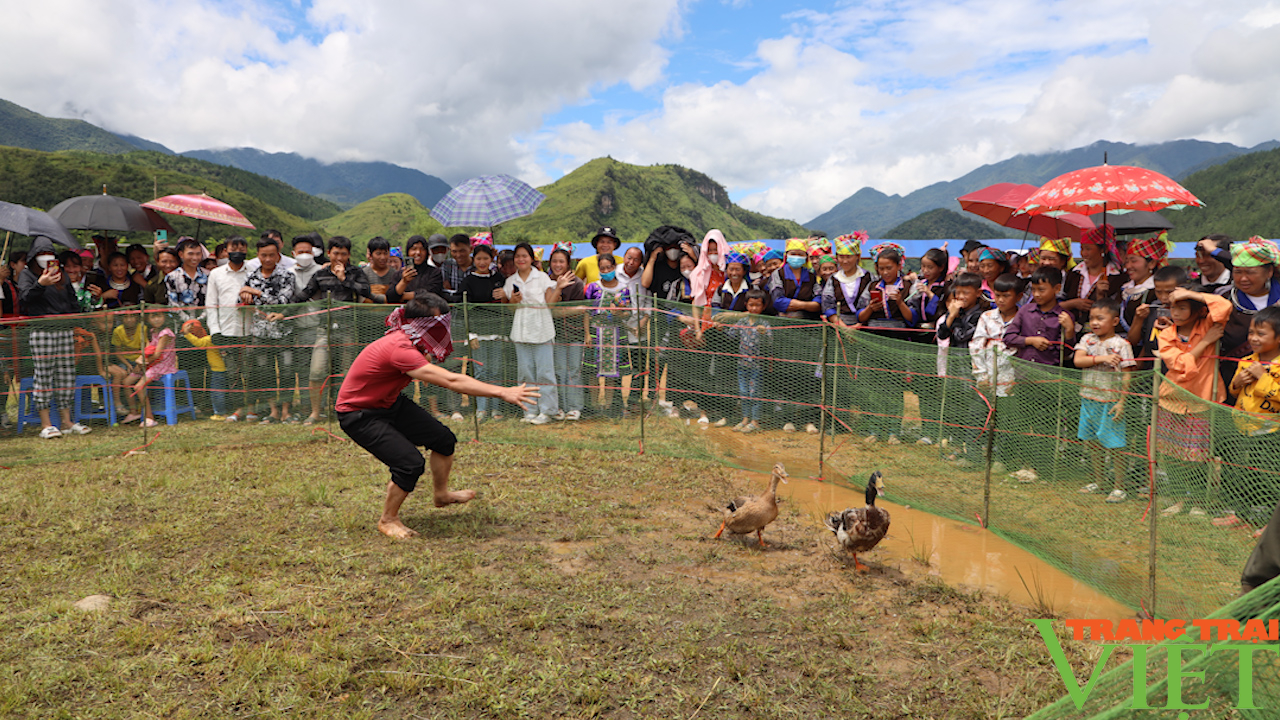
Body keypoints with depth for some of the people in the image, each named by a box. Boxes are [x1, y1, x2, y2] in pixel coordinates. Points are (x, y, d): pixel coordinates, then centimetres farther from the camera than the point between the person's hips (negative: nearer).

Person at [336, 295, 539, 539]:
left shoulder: (411, 342, -7)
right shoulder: (400, 349, -36)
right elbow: (451, 381, -41)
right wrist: (502, 393, -41)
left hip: (388, 403, 9)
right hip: (358, 415, -9)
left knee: (443, 439, 8)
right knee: (411, 463, -21)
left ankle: (441, 494, 33)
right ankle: (388, 521, 4)